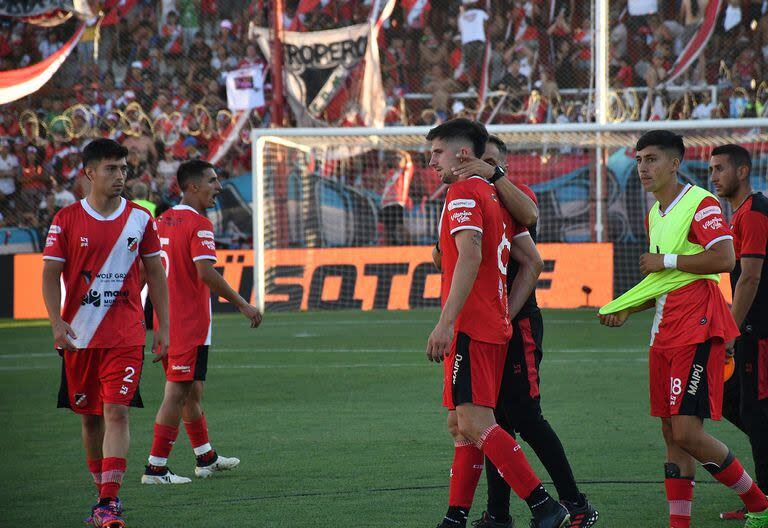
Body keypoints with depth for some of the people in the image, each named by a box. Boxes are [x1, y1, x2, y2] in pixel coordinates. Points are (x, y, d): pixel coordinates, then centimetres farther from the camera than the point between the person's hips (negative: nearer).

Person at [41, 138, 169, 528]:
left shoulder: (140, 219, 3)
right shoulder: (67, 219, 0)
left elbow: (155, 273, 10)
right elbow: (51, 275, 0)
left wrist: (163, 327, 6)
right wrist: (57, 322, -13)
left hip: (125, 335, -1)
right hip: (79, 335, 1)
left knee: (116, 411, -14)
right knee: (89, 416, 11)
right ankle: (104, 492, 27)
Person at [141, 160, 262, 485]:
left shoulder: (163, 221, 12)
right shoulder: (199, 225, -14)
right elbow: (206, 273, -24)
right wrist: (242, 305, -19)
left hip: (167, 321, 9)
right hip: (190, 324, -9)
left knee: (191, 391, 19)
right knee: (177, 394, -6)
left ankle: (206, 458, 31)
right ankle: (156, 468, -7)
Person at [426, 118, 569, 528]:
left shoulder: (463, 192, -9)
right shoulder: (491, 194, 20)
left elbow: (469, 257, -22)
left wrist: (446, 323, -26)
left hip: (470, 326, -10)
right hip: (495, 325, 10)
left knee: (474, 421, -14)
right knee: (460, 424, 12)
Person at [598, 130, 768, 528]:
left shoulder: (700, 204, -10)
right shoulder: (655, 214, 19)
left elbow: (723, 259, -23)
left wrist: (665, 261, -15)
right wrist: (626, 309, 16)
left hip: (697, 329, -9)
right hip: (665, 332, 9)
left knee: (687, 432, -14)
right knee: (671, 433, 6)